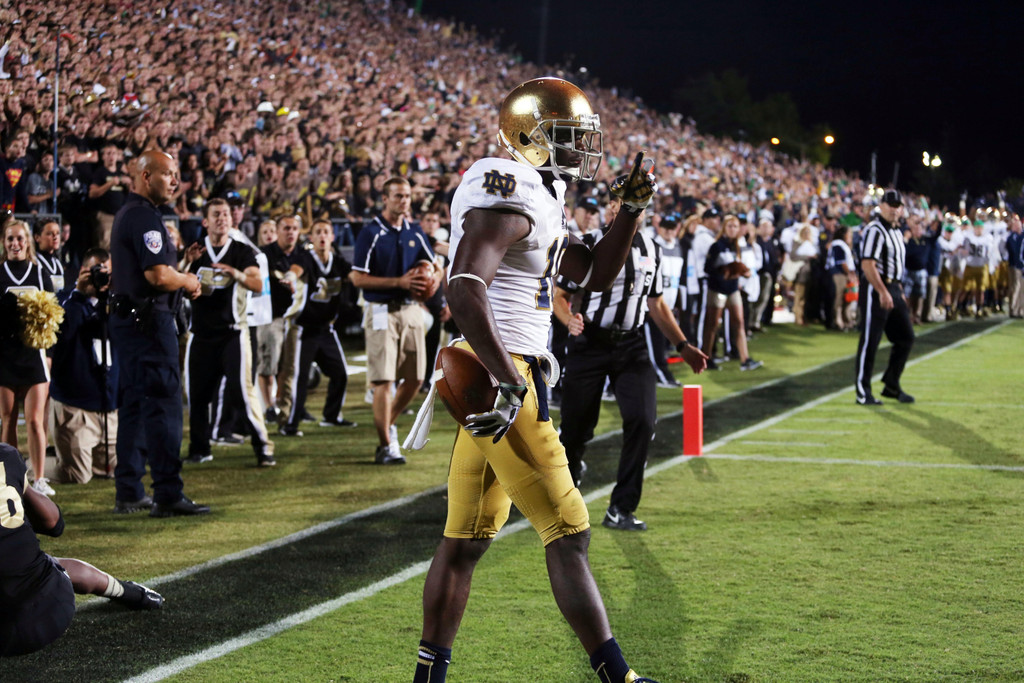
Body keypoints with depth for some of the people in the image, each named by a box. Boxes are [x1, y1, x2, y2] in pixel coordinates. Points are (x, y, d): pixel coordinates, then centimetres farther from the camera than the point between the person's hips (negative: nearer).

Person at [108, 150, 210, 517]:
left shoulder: (126, 214, 18)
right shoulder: (145, 217, -15)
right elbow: (158, 275, -24)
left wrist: (180, 279, 13)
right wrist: (190, 282, -5)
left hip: (127, 319, 11)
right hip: (150, 320, -11)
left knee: (133, 405, 12)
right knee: (163, 405, -9)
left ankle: (128, 493, 15)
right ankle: (168, 495, -10)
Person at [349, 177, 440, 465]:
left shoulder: (415, 232, 11)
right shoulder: (371, 233, -6)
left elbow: (434, 266, 22)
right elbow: (358, 278, -11)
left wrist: (434, 277, -2)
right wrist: (399, 282, -17)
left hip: (411, 310, 6)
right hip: (382, 312, -6)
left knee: (415, 377, 8)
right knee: (383, 379, -8)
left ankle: (389, 423, 31)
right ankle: (386, 446, -4)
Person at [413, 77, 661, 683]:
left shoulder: (539, 200, 17)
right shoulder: (509, 193, -15)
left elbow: (596, 274, 25)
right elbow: (464, 291, -27)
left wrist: (632, 209, 12)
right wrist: (511, 382, -27)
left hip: (493, 378, 10)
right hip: (496, 378, -10)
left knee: (467, 537, 13)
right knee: (568, 534, -4)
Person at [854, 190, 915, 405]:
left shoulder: (897, 231, 16)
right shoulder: (875, 230, -14)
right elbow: (868, 265, -22)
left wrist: (899, 292, 20)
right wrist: (883, 292, -26)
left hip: (893, 289, 10)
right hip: (875, 289, -10)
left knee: (905, 337, 12)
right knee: (870, 341, -5)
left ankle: (891, 386, 23)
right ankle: (863, 393, 0)